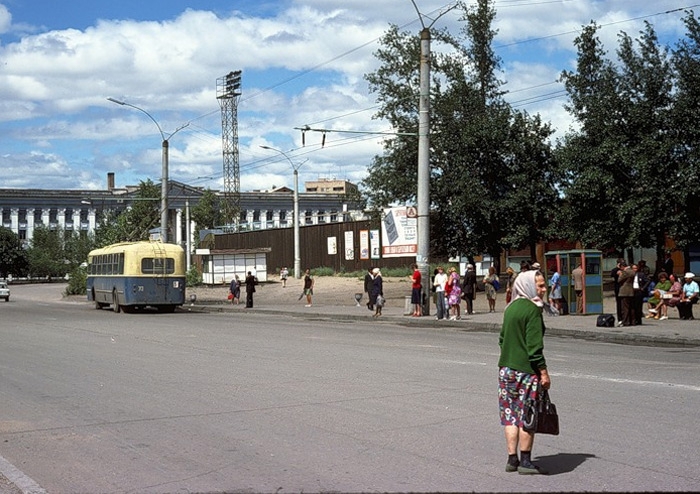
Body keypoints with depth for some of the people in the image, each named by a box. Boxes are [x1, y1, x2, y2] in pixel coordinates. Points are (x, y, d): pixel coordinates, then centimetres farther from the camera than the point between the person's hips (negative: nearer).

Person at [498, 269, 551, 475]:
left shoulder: (511, 308, 10)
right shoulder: (532, 309, -14)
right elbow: (534, 345, -18)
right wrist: (544, 372, -15)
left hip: (506, 368, 8)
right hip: (526, 370, -8)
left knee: (511, 415, 10)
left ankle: (512, 459, 12)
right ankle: (525, 461, 3)